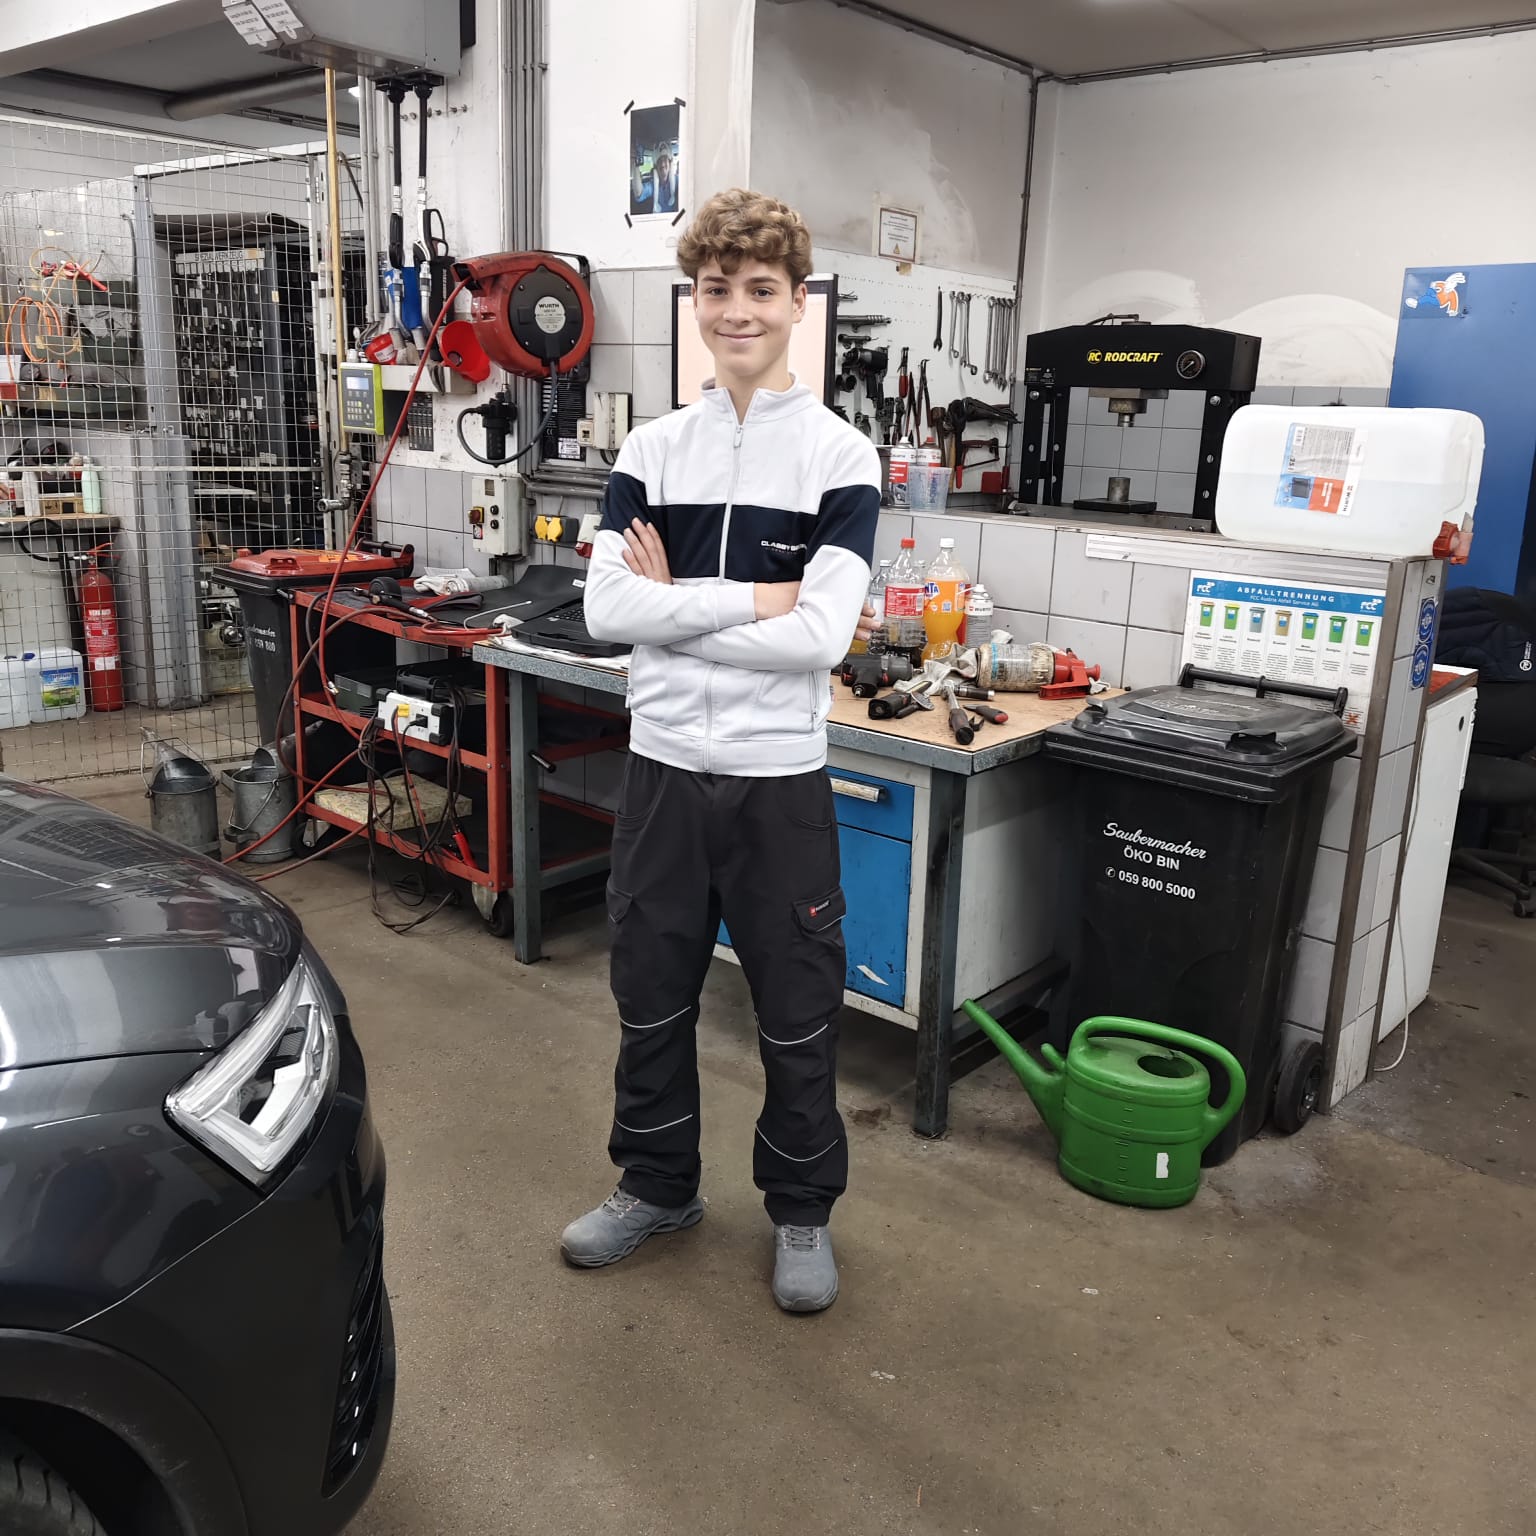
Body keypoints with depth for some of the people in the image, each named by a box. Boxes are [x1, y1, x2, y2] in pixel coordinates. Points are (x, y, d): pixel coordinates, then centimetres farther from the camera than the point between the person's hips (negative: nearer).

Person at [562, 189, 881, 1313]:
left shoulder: (840, 458, -5)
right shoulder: (652, 451, 5)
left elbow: (819, 634, -17)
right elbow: (605, 607, -8)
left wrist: (675, 603, -11)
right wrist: (753, 597, -14)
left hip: (779, 780, -3)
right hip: (663, 769, 3)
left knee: (798, 1015, 10)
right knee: (651, 998, 16)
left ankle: (802, 1210, 32)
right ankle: (659, 1185, 39)